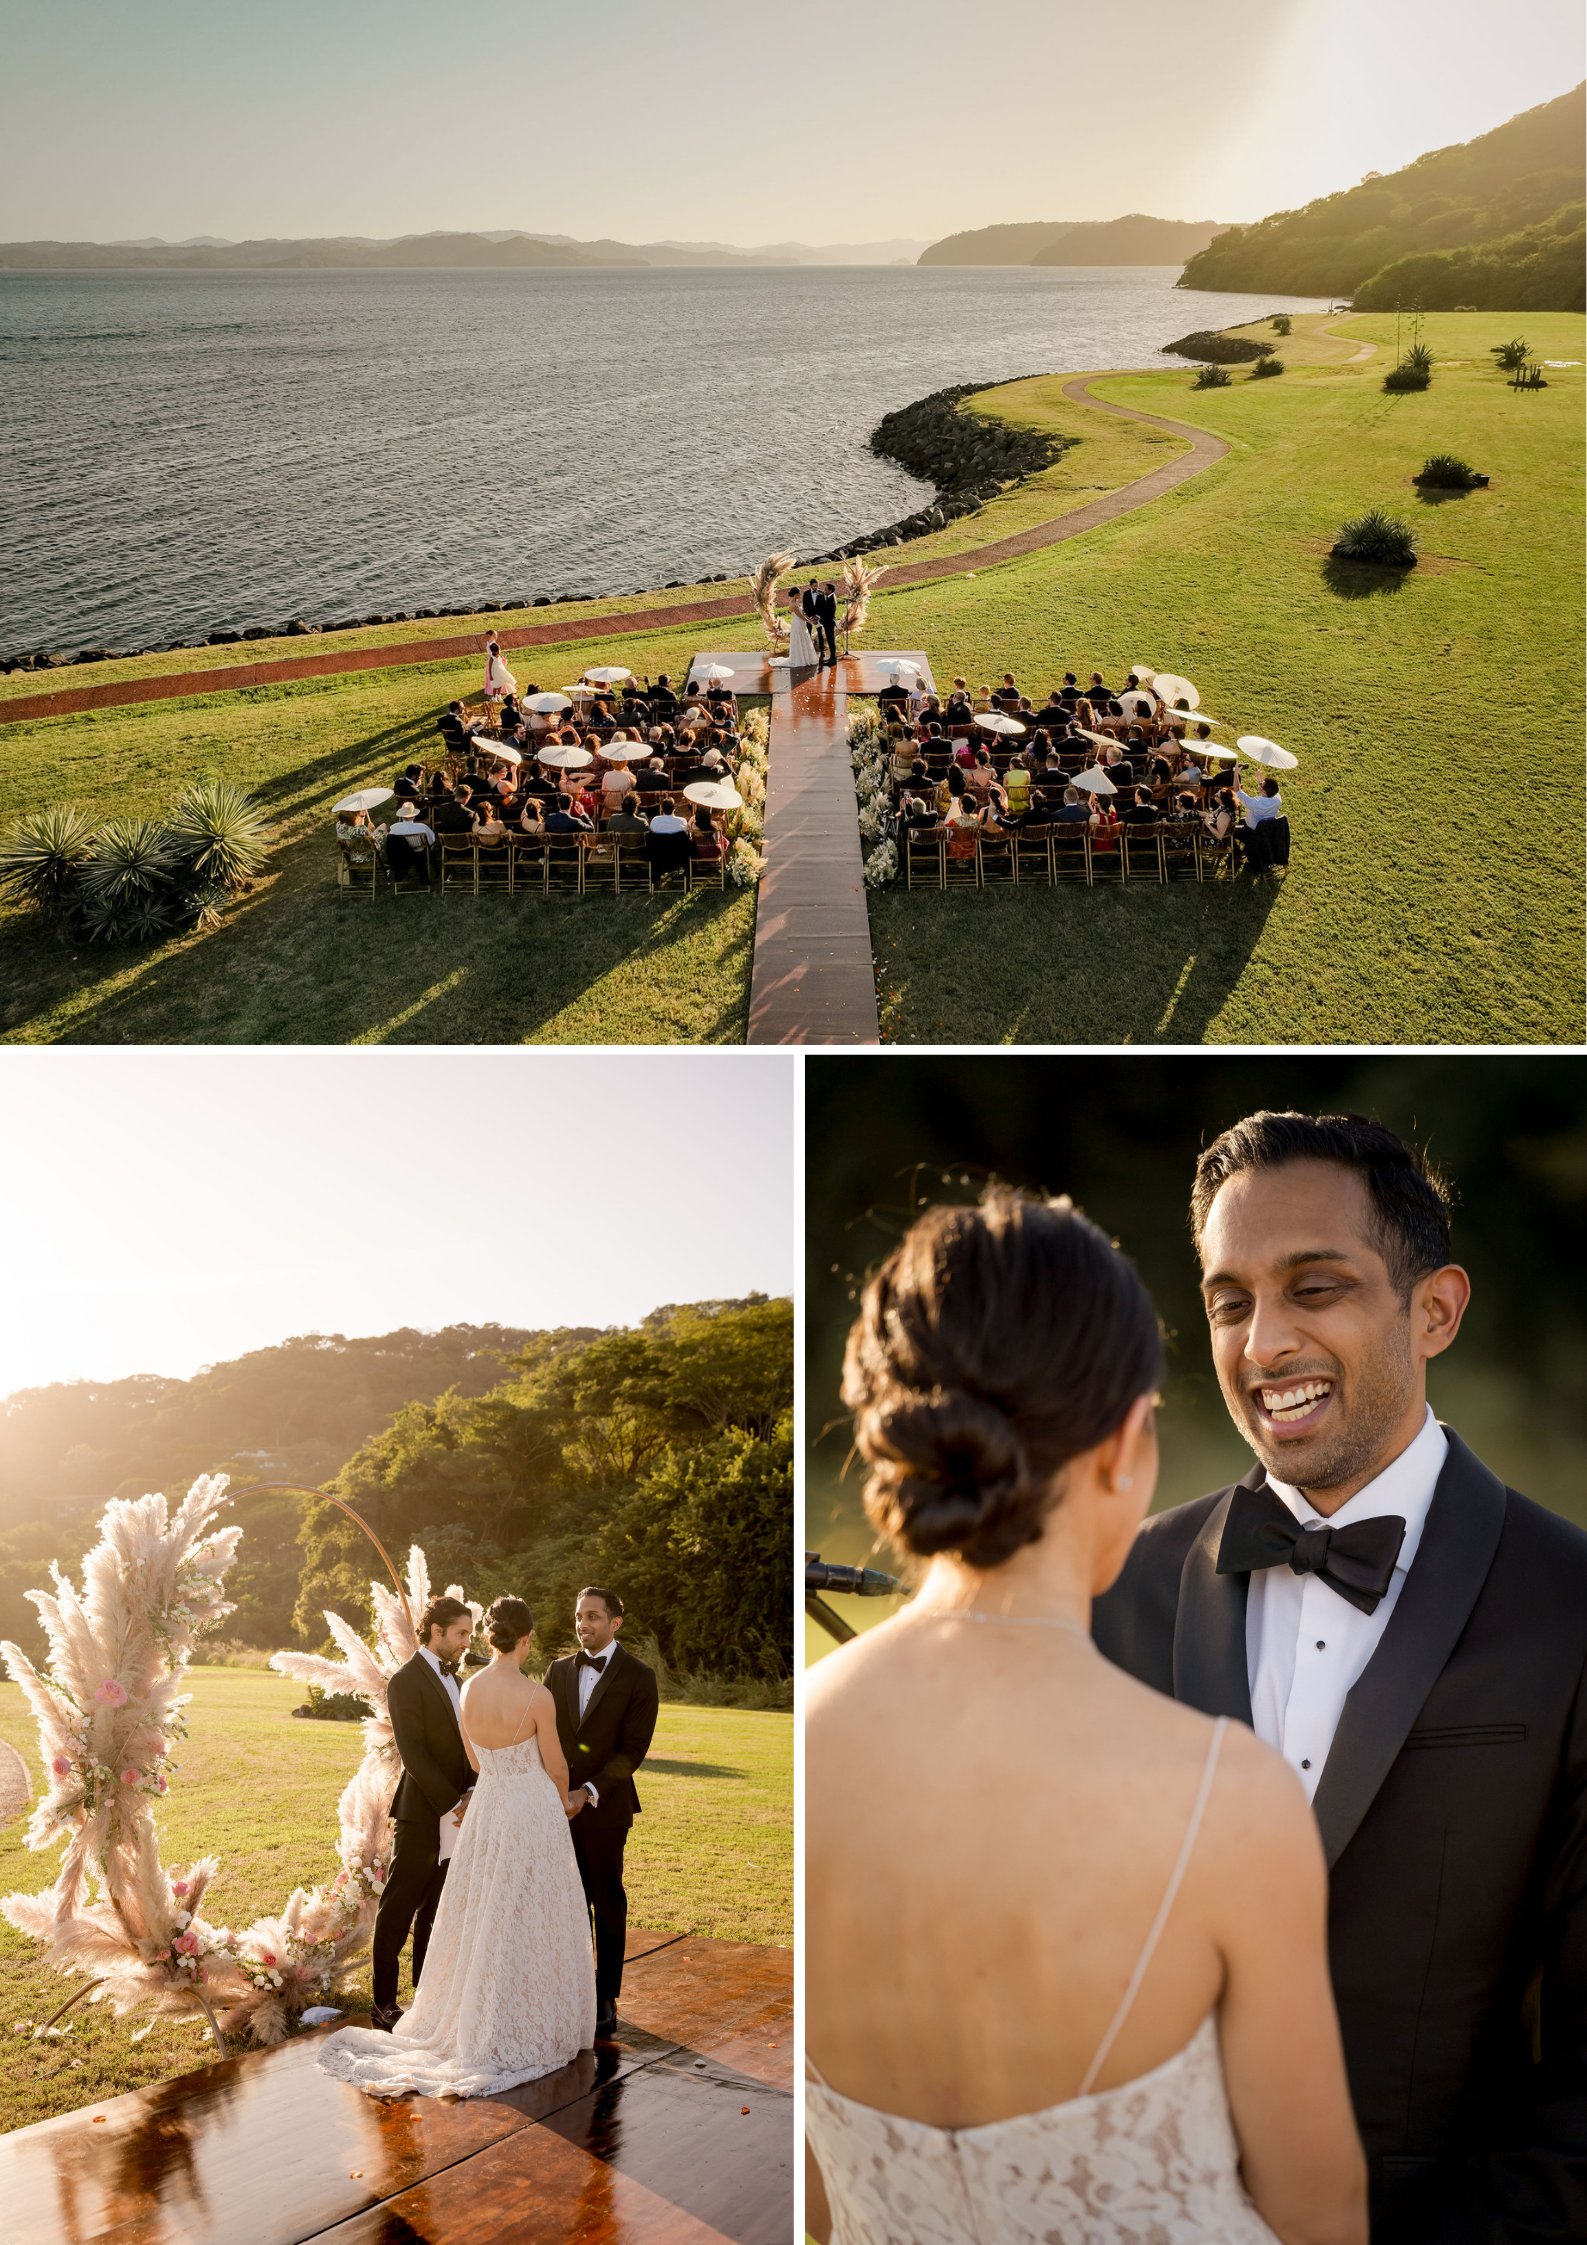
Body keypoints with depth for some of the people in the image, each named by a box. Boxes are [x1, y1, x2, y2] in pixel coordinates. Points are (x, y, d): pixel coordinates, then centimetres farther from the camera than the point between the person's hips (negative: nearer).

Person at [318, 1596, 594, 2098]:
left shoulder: (467, 1689, -4)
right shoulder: (537, 1697, -20)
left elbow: (475, 1762, 8)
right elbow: (555, 1766, -7)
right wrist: (563, 1801, 14)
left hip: (486, 1810, 5)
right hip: (534, 1811, -5)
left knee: (484, 1920, 18)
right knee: (528, 1924, 8)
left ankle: (475, 2017, 27)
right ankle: (527, 2029, 17)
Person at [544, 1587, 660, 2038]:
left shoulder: (638, 1677, -6)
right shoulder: (559, 1670, 9)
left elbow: (633, 1749, -10)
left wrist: (588, 1793, -17)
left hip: (605, 1809, -3)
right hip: (559, 1805, 4)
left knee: (608, 1904, 6)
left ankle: (605, 2000, 16)